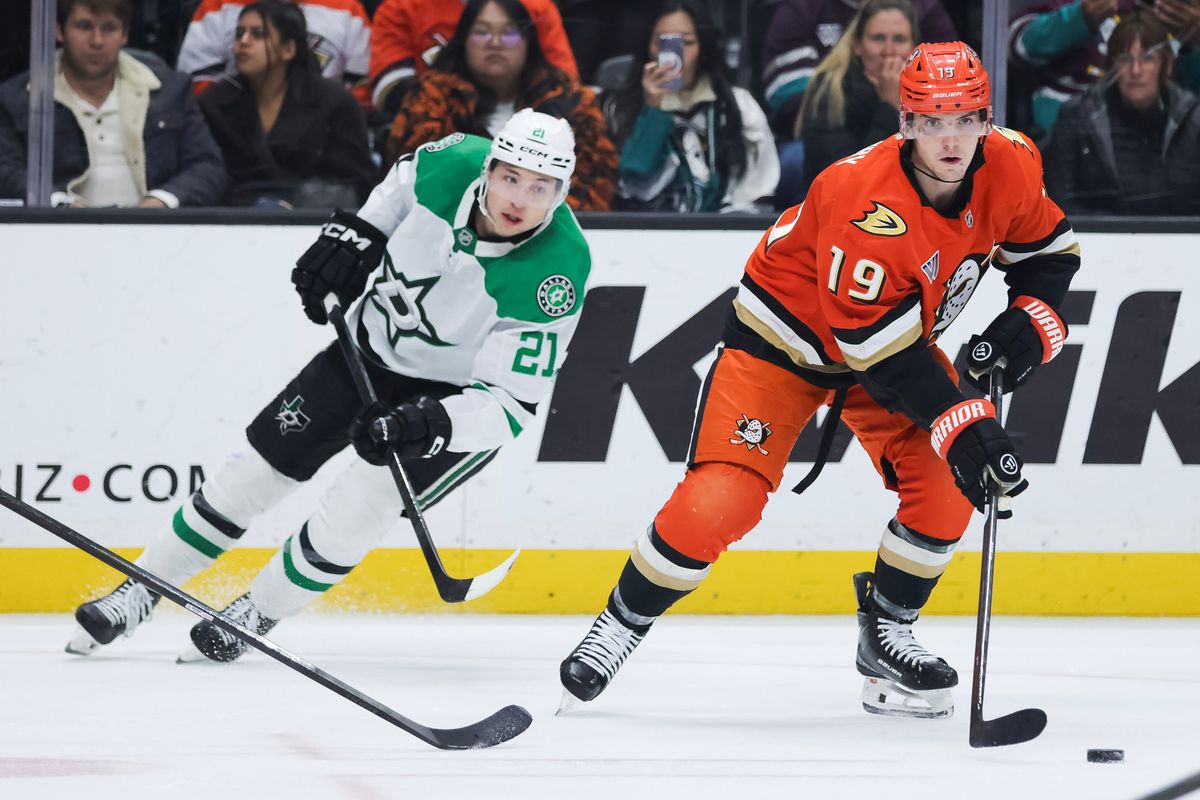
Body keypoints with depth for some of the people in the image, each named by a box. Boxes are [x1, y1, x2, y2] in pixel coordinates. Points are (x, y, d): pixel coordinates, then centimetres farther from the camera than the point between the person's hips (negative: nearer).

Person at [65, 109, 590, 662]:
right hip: (374, 344, 5)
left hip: (460, 394, -5)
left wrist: (429, 425, -44)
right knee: (261, 465, 4)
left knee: (357, 507, -19)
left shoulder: (556, 273, -33)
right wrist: (357, 233, -6)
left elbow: (512, 403, -31)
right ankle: (139, 593, 18)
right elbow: (404, 181, 7)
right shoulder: (453, 164, -21)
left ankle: (255, 615, 7)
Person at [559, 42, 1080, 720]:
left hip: (904, 338, 6)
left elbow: (1051, 249, 4)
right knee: (719, 503, -17)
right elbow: (880, 350, -34)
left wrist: (1030, 321, -16)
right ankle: (623, 623, 6)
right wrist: (962, 426, -37)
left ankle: (887, 634, 11)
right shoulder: (864, 199, -37)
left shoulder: (1010, 168, -17)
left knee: (945, 488, -12)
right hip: (785, 335, -6)